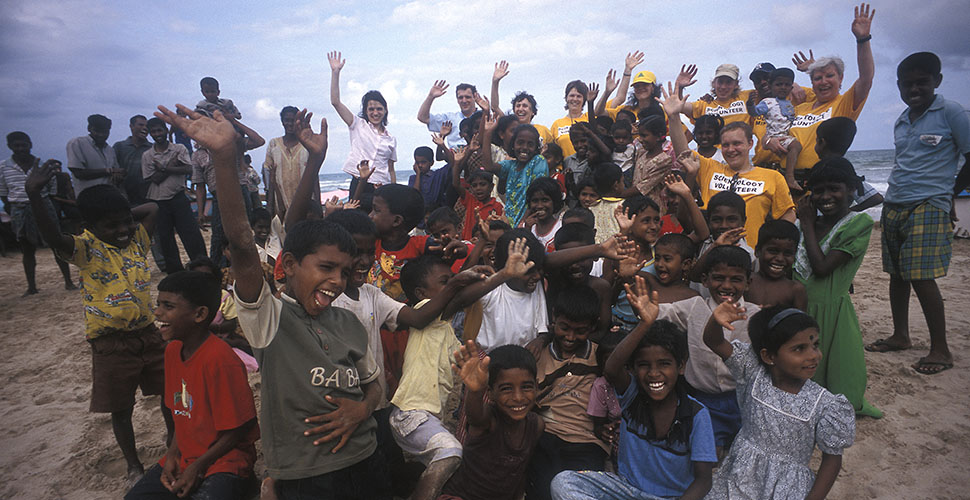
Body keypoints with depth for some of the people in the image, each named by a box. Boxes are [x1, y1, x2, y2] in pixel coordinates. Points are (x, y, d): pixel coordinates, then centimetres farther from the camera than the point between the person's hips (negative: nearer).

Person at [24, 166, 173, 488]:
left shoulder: (137, 239, 2)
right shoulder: (86, 249, -12)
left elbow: (152, 208, 11)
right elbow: (53, 238, -33)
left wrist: (124, 215, 2)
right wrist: (34, 196, -46)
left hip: (149, 336, 4)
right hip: (112, 346, -4)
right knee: (121, 410, 12)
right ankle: (134, 466, 32)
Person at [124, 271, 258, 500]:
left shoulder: (220, 359, -23)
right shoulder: (173, 350, 4)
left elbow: (239, 428, -17)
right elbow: (182, 414, 12)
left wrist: (198, 467, -13)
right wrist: (173, 455, 0)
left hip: (224, 458, -8)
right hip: (185, 456, 8)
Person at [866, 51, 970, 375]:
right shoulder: (901, 121, 15)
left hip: (928, 207, -6)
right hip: (894, 206, 7)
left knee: (921, 275, -11)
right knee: (897, 274, 11)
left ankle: (940, 350, 1)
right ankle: (900, 336, 24)